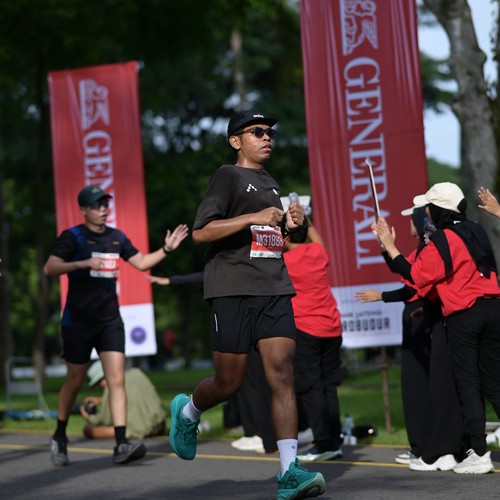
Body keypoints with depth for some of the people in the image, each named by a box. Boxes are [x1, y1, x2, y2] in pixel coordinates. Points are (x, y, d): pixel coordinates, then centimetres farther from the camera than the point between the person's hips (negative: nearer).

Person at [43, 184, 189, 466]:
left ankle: (121, 445, -15)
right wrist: (82, 263, -31)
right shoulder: (73, 237, -6)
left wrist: (167, 250, 6)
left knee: (117, 380, -9)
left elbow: (142, 262, 20)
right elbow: (49, 268, -18)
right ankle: (60, 438, 28)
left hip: (110, 321, 3)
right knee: (75, 381, 7)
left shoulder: (117, 237, 9)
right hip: (78, 322, -3)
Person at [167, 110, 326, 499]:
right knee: (230, 383, 0)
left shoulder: (270, 183, 22)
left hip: (275, 290, 6)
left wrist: (291, 223, 13)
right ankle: (188, 411, 34)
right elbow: (201, 232, -12)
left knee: (283, 374, -9)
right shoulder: (228, 177, -1)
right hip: (233, 290, -6)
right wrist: (254, 217, -19)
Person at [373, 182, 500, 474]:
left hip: (463, 316, -6)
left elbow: (415, 277, -9)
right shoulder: (476, 231, 12)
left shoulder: (443, 240, -11)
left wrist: (389, 246, -4)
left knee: (468, 384, 0)